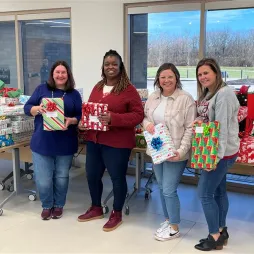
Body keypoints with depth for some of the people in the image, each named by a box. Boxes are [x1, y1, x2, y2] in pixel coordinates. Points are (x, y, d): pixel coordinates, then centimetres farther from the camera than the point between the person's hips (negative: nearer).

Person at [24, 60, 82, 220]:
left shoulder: (74, 94, 4)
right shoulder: (42, 89, 4)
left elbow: (81, 116, 2)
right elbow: (27, 107, 3)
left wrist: (71, 120, -18)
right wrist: (37, 109, -18)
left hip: (65, 144, 1)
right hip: (42, 142, 0)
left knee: (61, 177, 13)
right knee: (43, 179, 2)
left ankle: (58, 205, 33)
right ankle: (47, 206, 26)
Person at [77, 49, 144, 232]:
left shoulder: (129, 89, -10)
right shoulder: (97, 88, 11)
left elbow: (138, 115, -14)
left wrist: (113, 118, -25)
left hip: (117, 142, -7)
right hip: (94, 140, 7)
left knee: (117, 177, 7)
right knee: (92, 175, 16)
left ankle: (117, 214, 26)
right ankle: (96, 208, 38)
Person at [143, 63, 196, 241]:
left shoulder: (186, 99, -13)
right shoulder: (153, 98, 6)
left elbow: (190, 129, -15)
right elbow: (145, 117, 17)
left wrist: (181, 150, -22)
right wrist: (147, 124, -7)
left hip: (174, 153, -7)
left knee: (169, 190, -2)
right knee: (162, 188, 17)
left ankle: (174, 228, 17)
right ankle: (168, 220, 37)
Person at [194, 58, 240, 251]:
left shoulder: (224, 93, -19)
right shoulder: (208, 94, 12)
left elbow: (222, 127, -24)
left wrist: (215, 155, -26)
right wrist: (199, 120, -4)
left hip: (222, 152, -10)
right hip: (215, 151, 10)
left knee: (205, 193, -5)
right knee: (219, 191, 16)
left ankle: (215, 237, 8)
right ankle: (221, 231, 29)